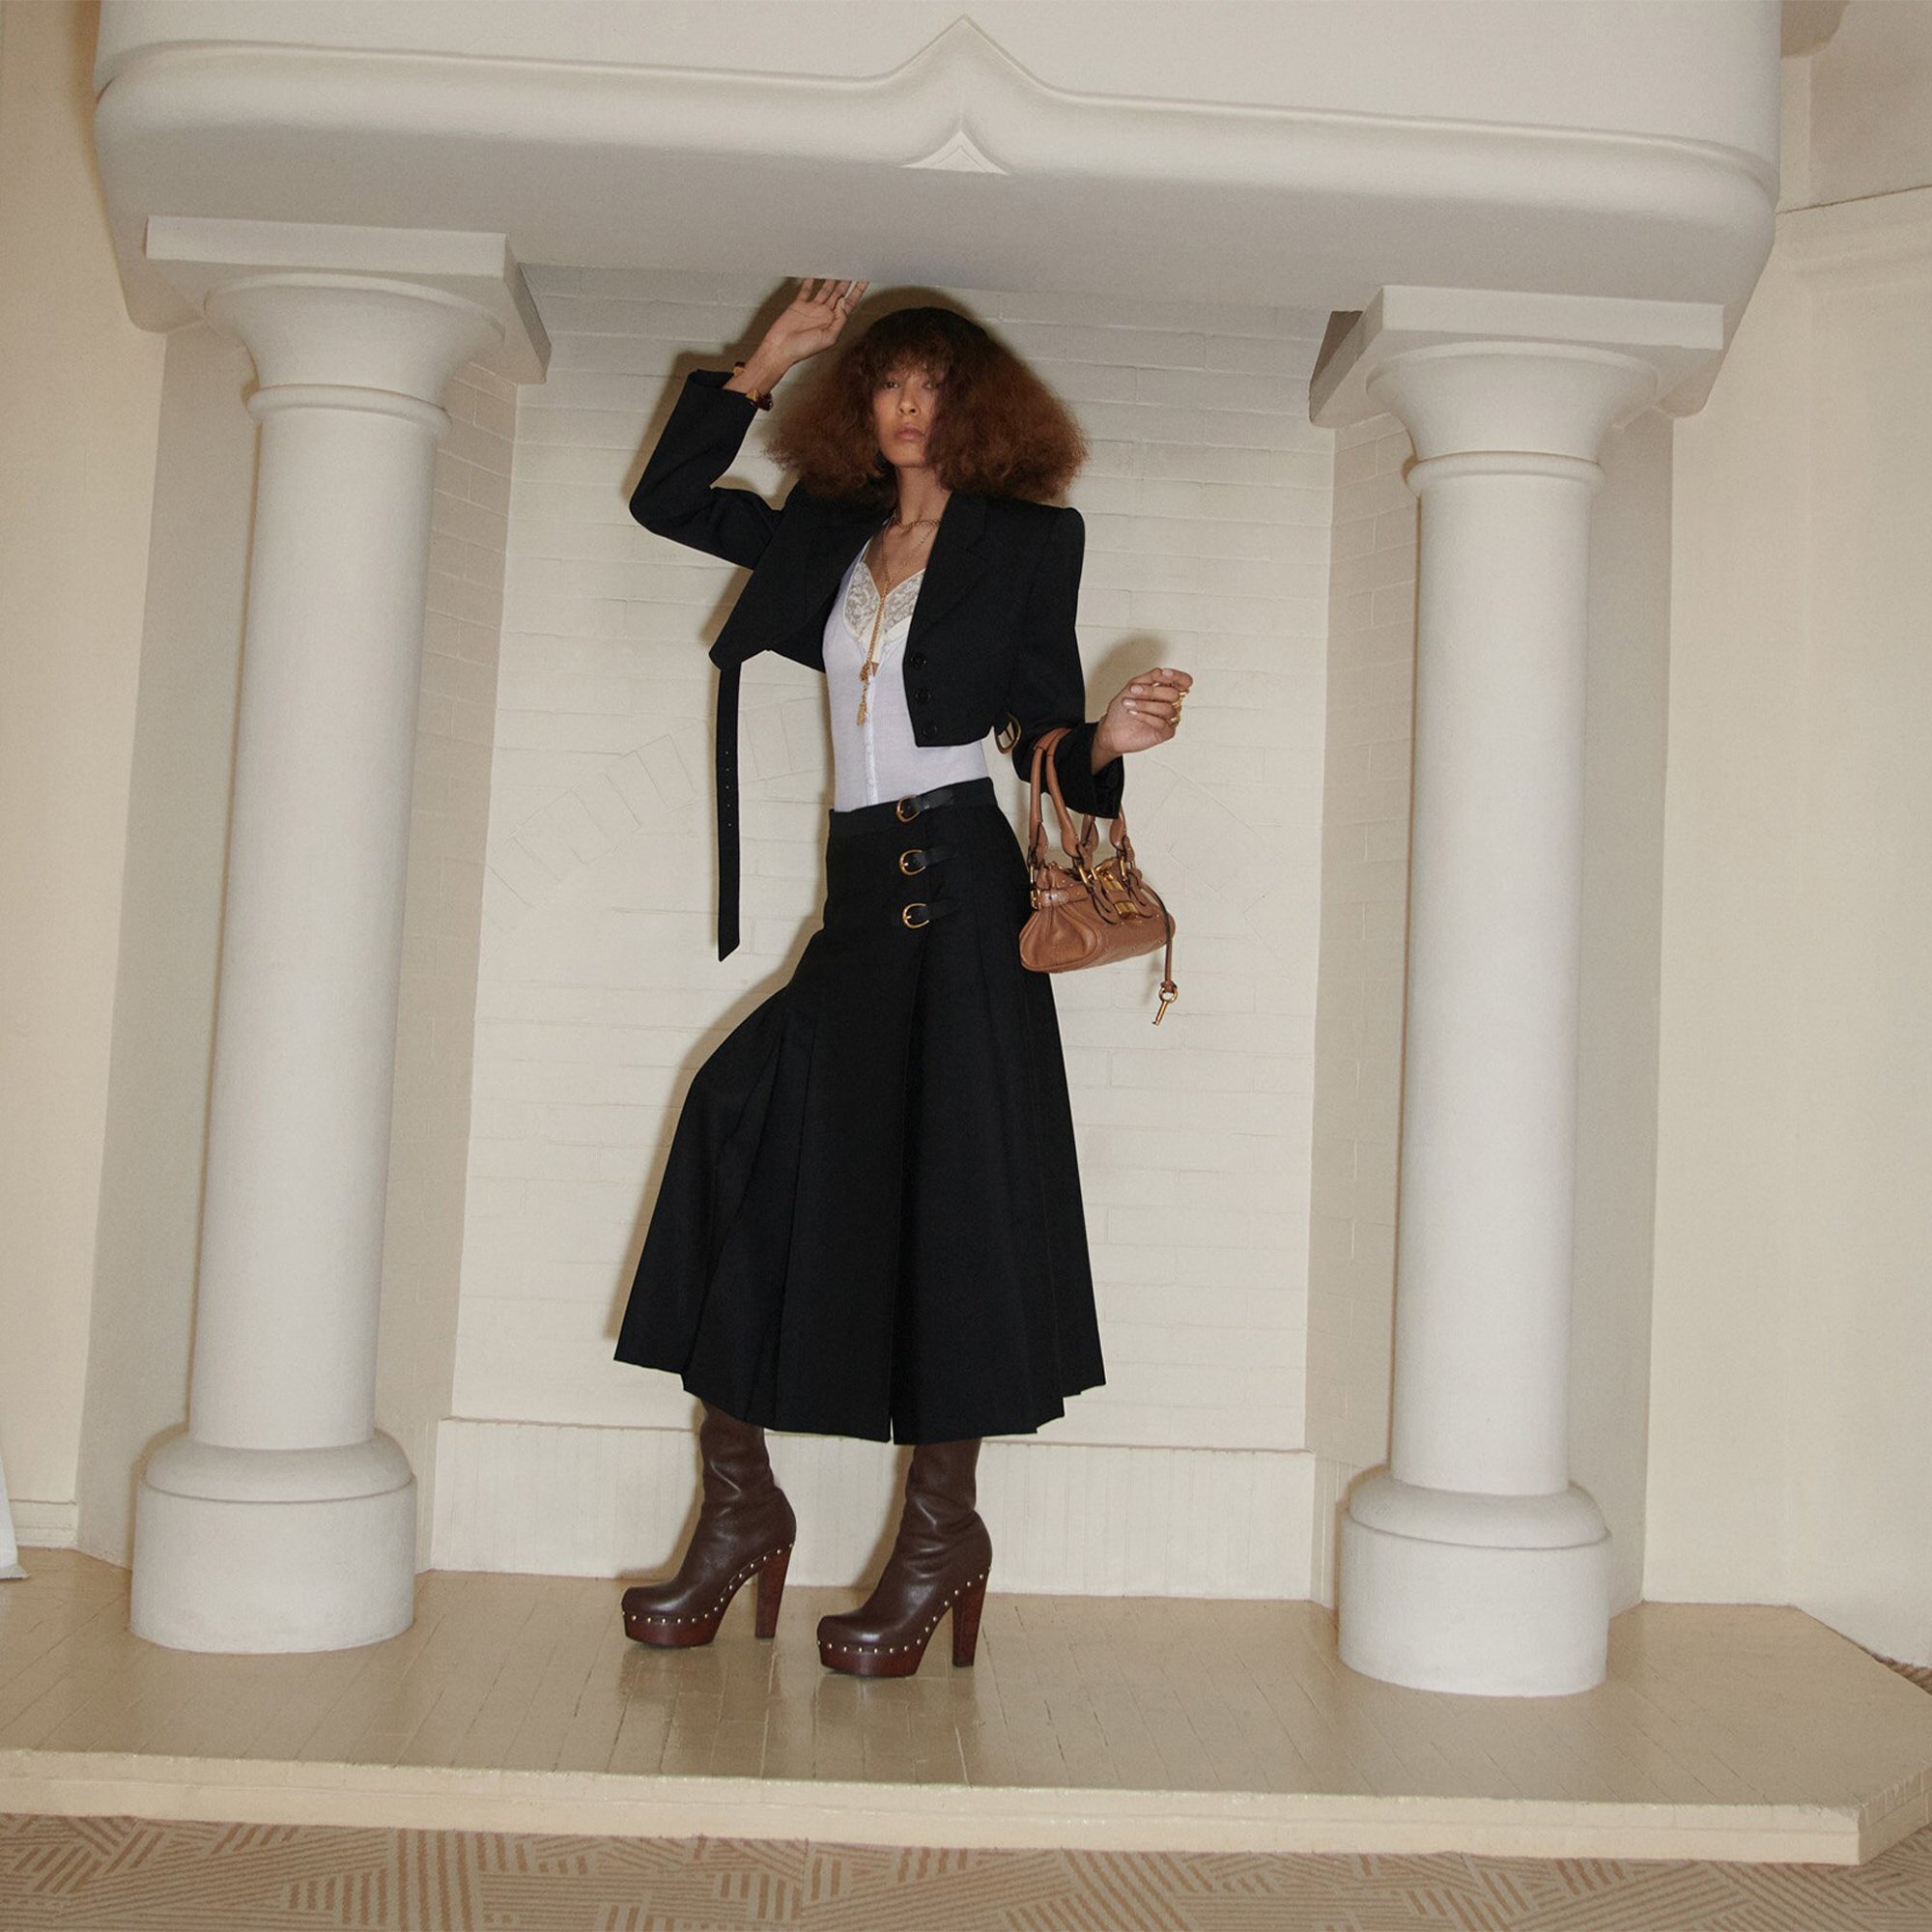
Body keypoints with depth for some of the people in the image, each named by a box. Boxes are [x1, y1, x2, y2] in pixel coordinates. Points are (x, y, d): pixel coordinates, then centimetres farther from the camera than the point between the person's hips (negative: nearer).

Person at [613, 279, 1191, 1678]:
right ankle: (742, 1513, 9)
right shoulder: (826, 538, 19)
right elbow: (663, 497, 21)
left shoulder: (1028, 540, 6)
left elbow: (1045, 736, 2)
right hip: (851, 891, 5)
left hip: (958, 891, -5)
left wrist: (1110, 739, -21)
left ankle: (943, 1535, 8)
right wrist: (768, 358, 16)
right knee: (749, 1168, -3)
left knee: (945, 1189, -4)